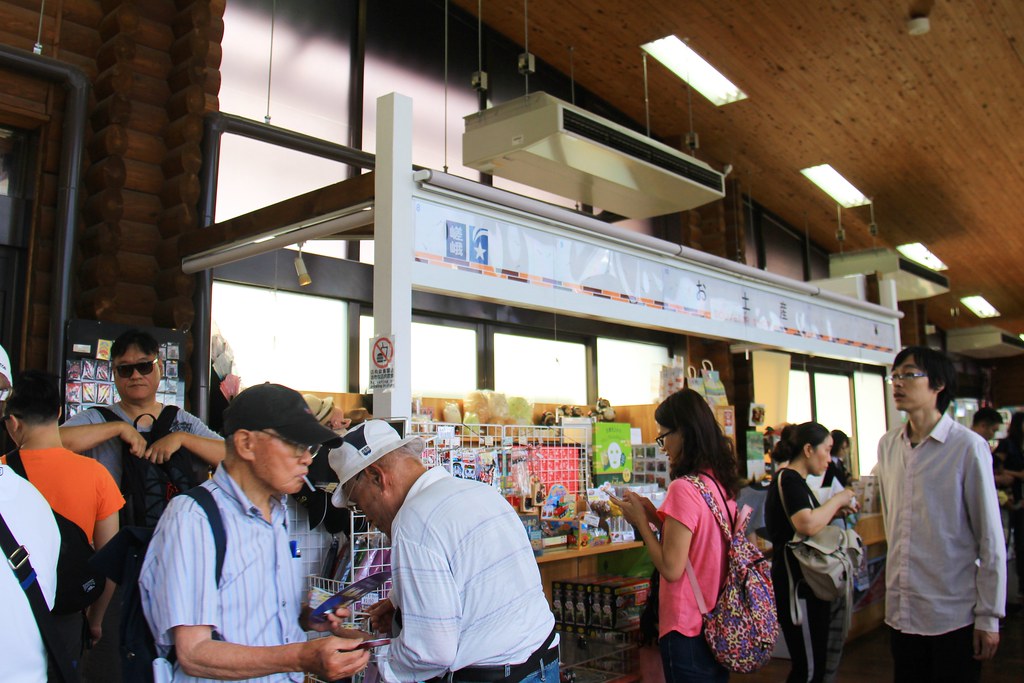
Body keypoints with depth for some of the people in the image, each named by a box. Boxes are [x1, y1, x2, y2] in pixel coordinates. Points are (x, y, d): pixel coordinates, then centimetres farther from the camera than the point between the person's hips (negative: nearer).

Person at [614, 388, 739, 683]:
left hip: (688, 629, -8)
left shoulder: (683, 488, -22)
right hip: (718, 624, 8)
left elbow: (671, 568, -21)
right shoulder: (721, 483, 4)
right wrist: (656, 516, 6)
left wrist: (641, 520, -11)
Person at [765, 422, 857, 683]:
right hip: (796, 586, -11)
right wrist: (837, 499, -17)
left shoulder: (793, 480, 16)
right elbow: (806, 525, -32)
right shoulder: (789, 480, -16)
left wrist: (833, 513, 10)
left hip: (802, 583, 11)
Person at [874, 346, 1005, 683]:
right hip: (902, 610, 5)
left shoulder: (968, 446, -11)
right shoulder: (887, 445, 5)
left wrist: (989, 616, -7)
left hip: (954, 614, -5)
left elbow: (991, 538, -9)